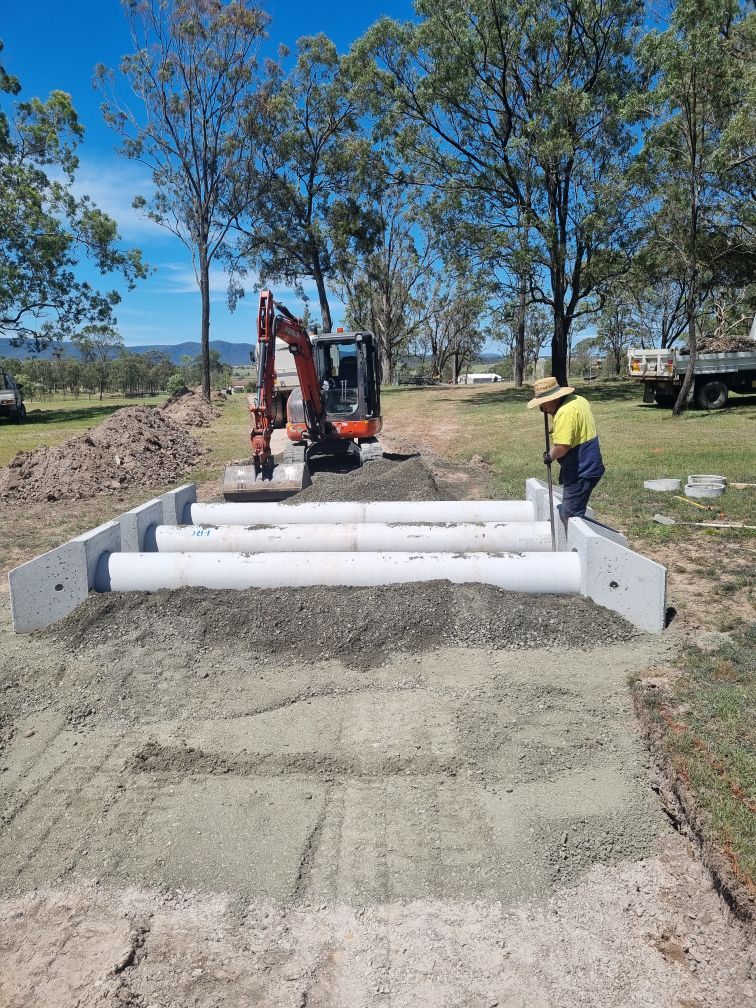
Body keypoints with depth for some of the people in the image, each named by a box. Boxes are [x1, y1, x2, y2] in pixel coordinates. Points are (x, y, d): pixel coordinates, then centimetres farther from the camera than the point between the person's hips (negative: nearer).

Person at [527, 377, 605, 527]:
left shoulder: (565, 412, -24)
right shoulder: (578, 400, 9)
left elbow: (561, 447, -29)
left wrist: (549, 456, -10)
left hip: (580, 473, -11)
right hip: (588, 466, 11)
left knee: (570, 517, -5)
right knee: (567, 512, 17)